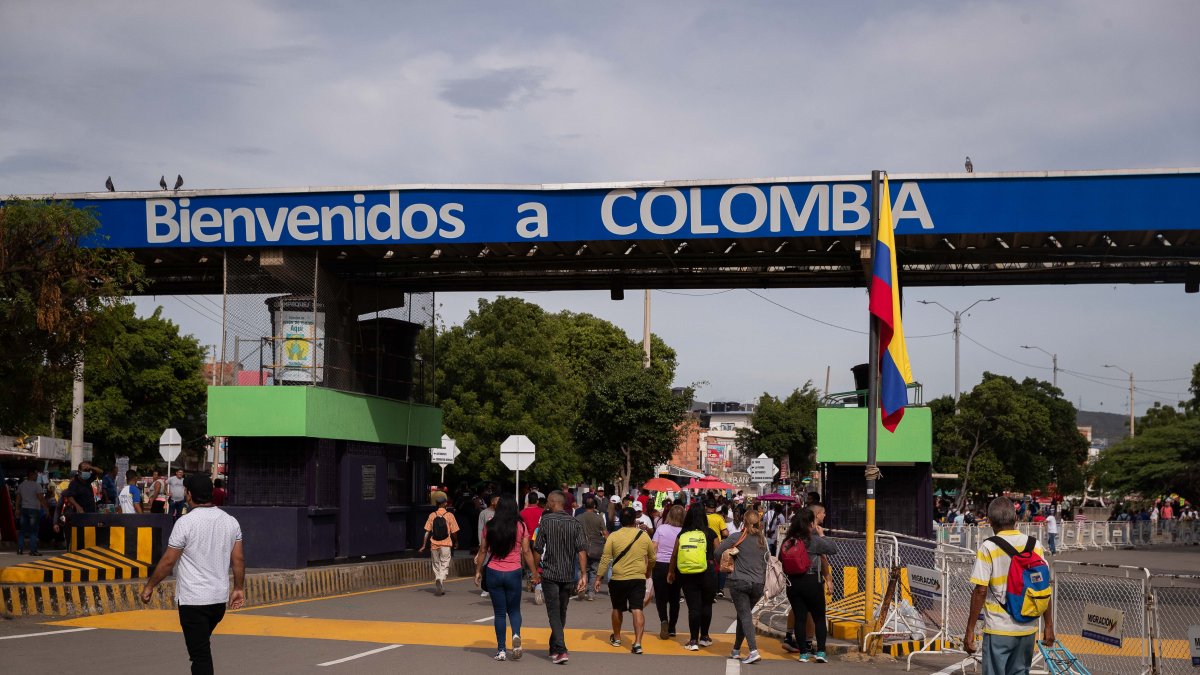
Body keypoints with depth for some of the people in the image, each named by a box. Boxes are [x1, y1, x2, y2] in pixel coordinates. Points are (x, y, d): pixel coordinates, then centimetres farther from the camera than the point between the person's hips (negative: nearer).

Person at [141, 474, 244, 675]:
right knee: (203, 646, 25)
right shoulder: (231, 521, 3)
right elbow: (238, 560, 6)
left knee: (200, 654, -4)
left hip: (192, 600, -6)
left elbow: (168, 561, -10)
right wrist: (239, 588, 17)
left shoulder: (185, 522, -13)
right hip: (220, 598, 6)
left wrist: (149, 586, 1)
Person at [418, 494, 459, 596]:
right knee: (444, 565, 1)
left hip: (434, 545, 2)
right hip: (446, 545, -2)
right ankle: (442, 580, -23)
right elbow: (454, 532, -2)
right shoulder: (449, 515, -4)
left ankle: (437, 581, 1)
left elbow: (427, 531, -1)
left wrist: (424, 546, 4)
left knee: (436, 566, 15)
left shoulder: (432, 515, 1)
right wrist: (456, 542, 15)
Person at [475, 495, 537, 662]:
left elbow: (483, 551, 3)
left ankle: (501, 650, 7)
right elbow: (526, 552, -5)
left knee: (499, 612, 8)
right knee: (514, 610, 14)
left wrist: (478, 571, 14)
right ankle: (516, 634, -15)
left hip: (493, 572, 1)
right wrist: (534, 573, 3)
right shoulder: (520, 526, -5)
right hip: (513, 573, -1)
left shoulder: (490, 526, -2)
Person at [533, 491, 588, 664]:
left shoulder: (546, 521, -5)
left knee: (554, 613, -3)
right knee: (561, 613, 16)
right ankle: (554, 648, 28)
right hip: (568, 576, 4)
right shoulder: (575, 523, 3)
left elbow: (538, 549, -6)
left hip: (550, 574, -4)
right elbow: (582, 550, -6)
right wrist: (583, 575, -8)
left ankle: (561, 650, -16)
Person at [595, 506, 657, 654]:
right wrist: (648, 572, 31)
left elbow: (605, 559, -6)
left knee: (617, 609, 19)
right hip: (638, 578, 0)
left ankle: (616, 638, 35)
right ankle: (638, 642, -16)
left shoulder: (613, 536, -5)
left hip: (618, 579, 0)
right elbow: (652, 558, 12)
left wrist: (598, 578, 0)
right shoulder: (644, 535, 0)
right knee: (637, 610, -5)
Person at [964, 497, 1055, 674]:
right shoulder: (1035, 546, 1)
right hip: (1028, 628, 4)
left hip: (999, 629, -4)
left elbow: (980, 591, -13)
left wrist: (970, 630, -7)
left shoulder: (988, 548, -10)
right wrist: (1048, 625, 13)